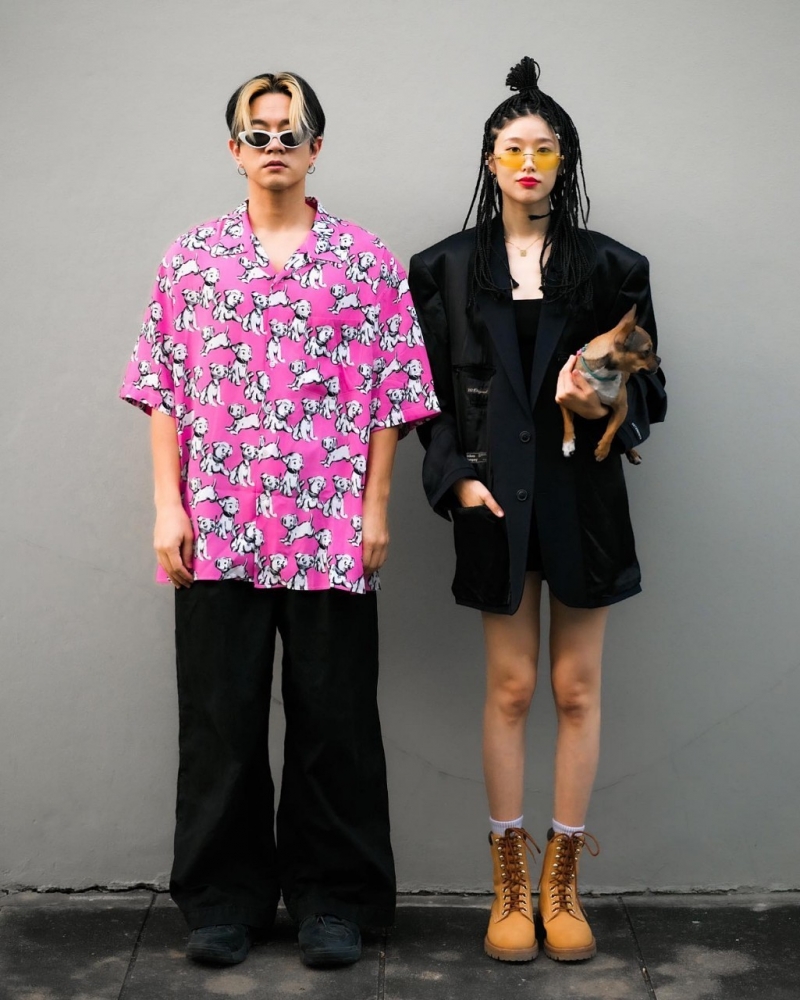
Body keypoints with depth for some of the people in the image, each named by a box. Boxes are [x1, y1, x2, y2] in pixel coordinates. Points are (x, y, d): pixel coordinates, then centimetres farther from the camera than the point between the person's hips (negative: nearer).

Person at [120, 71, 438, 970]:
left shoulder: (365, 262, 5)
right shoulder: (190, 258, 9)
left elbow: (390, 393, 3)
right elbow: (163, 389, 7)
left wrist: (375, 508, -3)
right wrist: (168, 507, -1)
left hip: (331, 531, -1)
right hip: (216, 528, 1)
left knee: (333, 718, 5)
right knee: (220, 717, 7)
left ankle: (333, 898, 20)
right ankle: (224, 898, 22)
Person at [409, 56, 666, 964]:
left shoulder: (609, 267, 5)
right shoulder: (448, 267, 6)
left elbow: (648, 389, 6)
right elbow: (430, 390, 5)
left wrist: (604, 404, -16)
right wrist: (457, 476, -8)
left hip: (582, 491, 1)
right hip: (495, 494, 0)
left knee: (577, 688, 4)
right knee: (510, 688, 4)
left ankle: (561, 883, 16)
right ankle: (510, 888, 14)